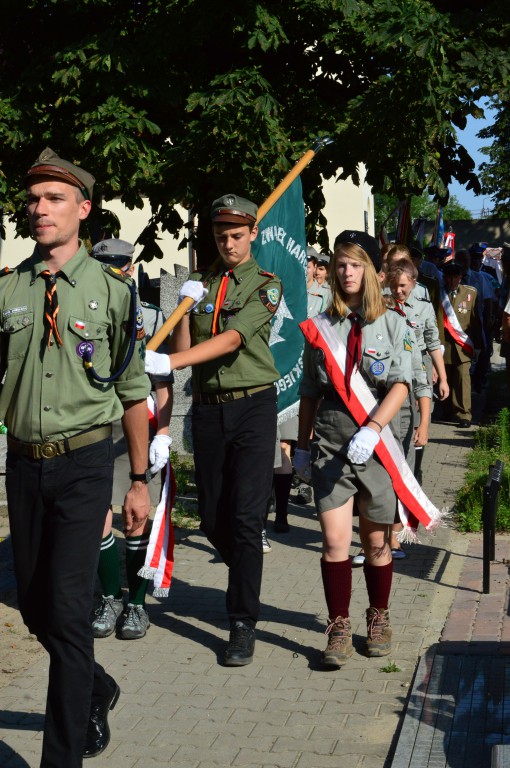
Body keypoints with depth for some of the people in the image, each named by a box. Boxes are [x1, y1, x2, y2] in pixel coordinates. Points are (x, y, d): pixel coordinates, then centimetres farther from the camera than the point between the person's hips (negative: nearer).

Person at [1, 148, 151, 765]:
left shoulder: (112, 290, -2)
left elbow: (134, 393, 2)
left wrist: (140, 481, 2)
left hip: (84, 464, -4)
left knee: (67, 610, -7)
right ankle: (95, 691, 42)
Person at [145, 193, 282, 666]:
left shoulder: (265, 286, -2)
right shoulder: (202, 284, 11)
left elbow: (230, 340, -17)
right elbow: (183, 349, 6)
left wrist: (169, 362, -27)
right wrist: (184, 307, -9)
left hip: (252, 405, -4)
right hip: (207, 409, 5)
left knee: (245, 516, -10)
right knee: (212, 519, 9)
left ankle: (243, 623, -3)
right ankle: (245, 581, 36)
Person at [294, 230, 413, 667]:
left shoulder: (392, 324, 3)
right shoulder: (321, 327, 8)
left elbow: (401, 385, -6)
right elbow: (310, 392, 13)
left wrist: (372, 429, -19)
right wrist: (302, 445, 14)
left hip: (376, 446, -1)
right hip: (330, 446, 1)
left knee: (376, 541, 9)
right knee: (334, 541, -5)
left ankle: (379, 618, 28)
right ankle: (339, 627, 6)